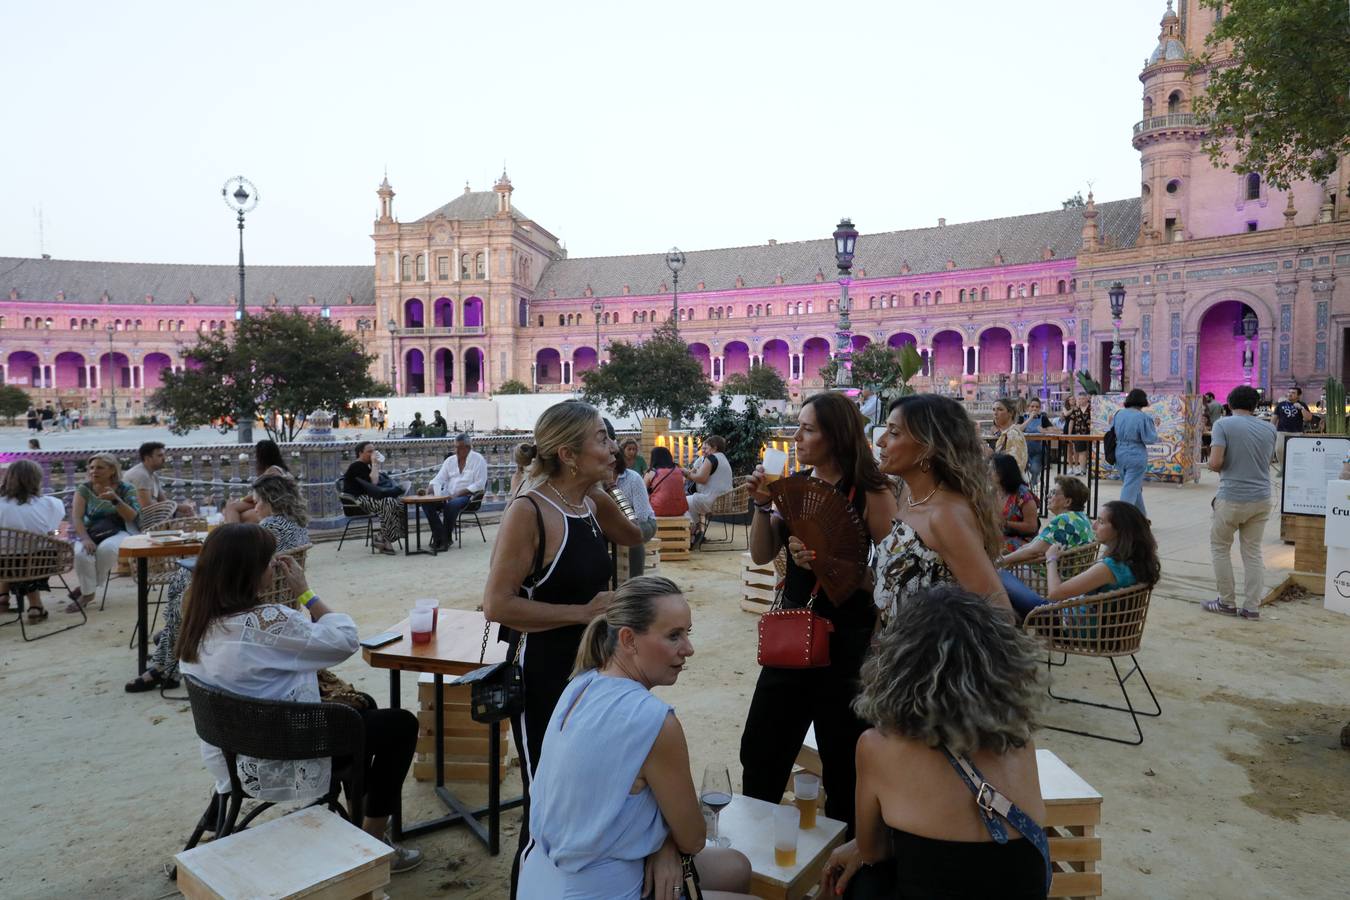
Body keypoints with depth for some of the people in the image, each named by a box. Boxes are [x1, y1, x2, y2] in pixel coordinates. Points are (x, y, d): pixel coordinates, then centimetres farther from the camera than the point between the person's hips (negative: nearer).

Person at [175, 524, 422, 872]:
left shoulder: (197, 622, -2)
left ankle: (357, 813, 35)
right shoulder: (265, 621, -30)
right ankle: (372, 843, 14)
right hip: (279, 764, -9)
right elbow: (345, 639, -19)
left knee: (362, 705, 25)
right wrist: (305, 592, -10)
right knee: (402, 724, 5)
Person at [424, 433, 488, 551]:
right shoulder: (450, 460, 14)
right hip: (449, 496, 6)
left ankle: (447, 539, -16)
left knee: (451, 505, -36)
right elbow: (438, 479, 12)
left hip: (468, 496, -6)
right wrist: (431, 490, -12)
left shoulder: (478, 459, -3)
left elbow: (479, 485, -11)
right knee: (426, 503, -19)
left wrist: (458, 494, -18)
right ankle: (439, 536, -12)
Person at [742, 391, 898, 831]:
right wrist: (762, 505, -10)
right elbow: (762, 555, 4)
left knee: (842, 761, 12)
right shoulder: (795, 483, 3)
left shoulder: (871, 493, -14)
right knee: (760, 749, 18)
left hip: (848, 642, -6)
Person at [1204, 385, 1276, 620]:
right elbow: (1265, 463, 16)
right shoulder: (1269, 429, 6)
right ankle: (1252, 606, 12)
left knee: (1220, 548, 11)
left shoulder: (1224, 425, -9)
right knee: (1253, 551, 11)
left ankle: (1227, 602, 14)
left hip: (1232, 498, -5)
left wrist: (1221, 468, 4)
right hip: (1261, 499, 5)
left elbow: (1215, 463, -17)